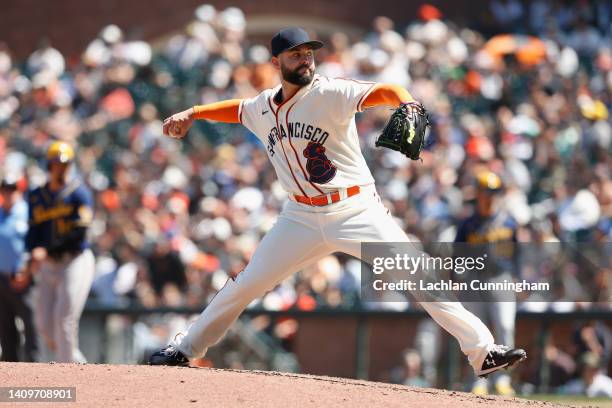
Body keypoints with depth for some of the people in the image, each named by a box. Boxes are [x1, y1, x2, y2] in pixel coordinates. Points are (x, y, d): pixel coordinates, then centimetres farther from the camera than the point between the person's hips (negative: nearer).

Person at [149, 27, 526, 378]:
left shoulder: (330, 93, -11)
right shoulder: (263, 108, 7)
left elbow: (383, 92, -26)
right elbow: (237, 108, 31)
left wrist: (409, 108, -47)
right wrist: (191, 114, 21)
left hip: (357, 212, -4)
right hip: (302, 216, 4)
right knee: (245, 285, 7)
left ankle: (482, 350, -13)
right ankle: (186, 349, 24)